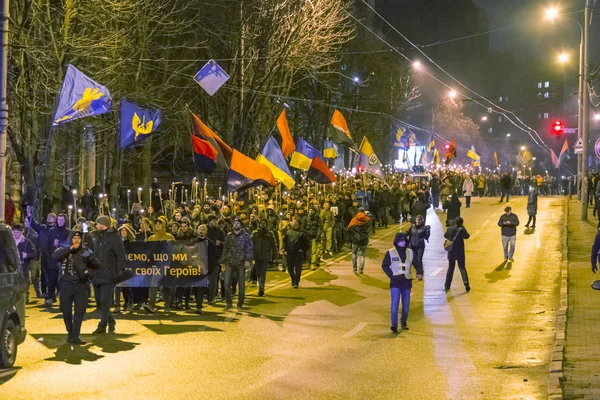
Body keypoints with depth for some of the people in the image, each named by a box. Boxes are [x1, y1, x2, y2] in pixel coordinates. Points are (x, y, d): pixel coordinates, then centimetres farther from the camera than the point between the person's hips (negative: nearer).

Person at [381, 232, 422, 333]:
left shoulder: (410, 252, 6)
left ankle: (403, 322, 27)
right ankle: (394, 324, -16)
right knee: (395, 303, -14)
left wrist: (419, 273, -6)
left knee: (406, 304, 10)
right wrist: (391, 275, -10)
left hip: (407, 282, 4)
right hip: (395, 283, -4)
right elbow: (384, 266, 2)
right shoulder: (390, 253, -3)